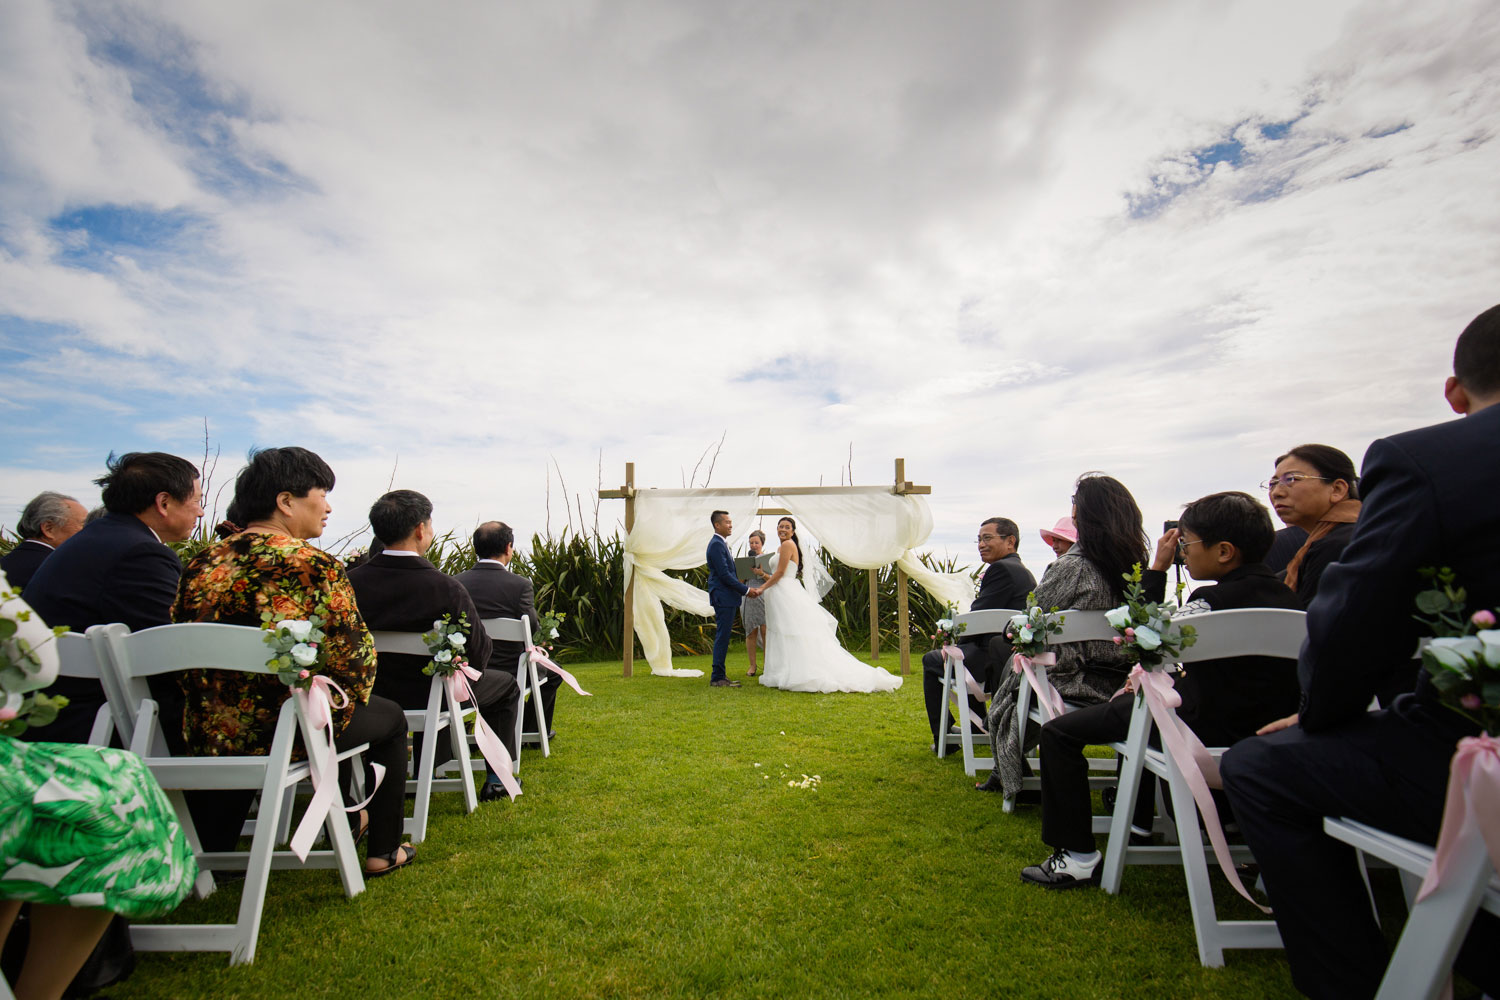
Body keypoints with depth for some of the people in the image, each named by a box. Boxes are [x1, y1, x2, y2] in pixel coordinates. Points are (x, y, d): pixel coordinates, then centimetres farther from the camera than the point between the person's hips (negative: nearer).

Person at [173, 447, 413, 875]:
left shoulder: (202, 564, 0)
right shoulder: (317, 566, -18)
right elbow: (353, 661, -17)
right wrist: (353, 695, 6)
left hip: (207, 740, 6)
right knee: (389, 716, 20)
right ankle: (384, 851, 25)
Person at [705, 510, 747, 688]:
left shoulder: (721, 544, 17)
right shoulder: (716, 544, -15)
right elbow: (724, 574, -20)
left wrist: (744, 588, 11)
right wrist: (746, 590, -14)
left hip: (726, 598, 10)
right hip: (723, 598, -10)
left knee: (723, 637, 12)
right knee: (722, 637, -7)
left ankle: (719, 676, 19)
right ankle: (717, 678, -2)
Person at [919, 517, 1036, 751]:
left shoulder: (1001, 569, -15)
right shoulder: (1023, 570, 16)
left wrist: (959, 645, 1)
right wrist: (960, 646, 12)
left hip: (997, 662, -10)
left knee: (931, 660, 8)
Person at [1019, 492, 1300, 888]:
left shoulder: (1216, 599, -22)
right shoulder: (1283, 594, 4)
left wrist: (1156, 570, -8)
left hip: (1209, 728, -9)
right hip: (1258, 721, 9)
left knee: (1058, 732, -5)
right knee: (1137, 701, 37)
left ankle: (1078, 858, -2)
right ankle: (1140, 821, 46)